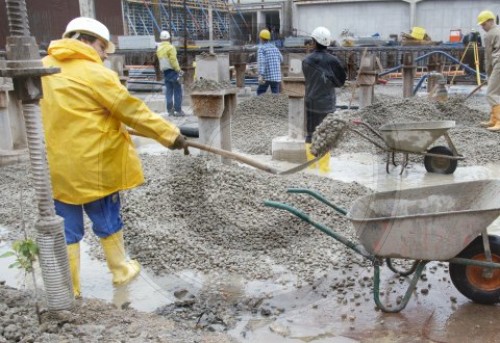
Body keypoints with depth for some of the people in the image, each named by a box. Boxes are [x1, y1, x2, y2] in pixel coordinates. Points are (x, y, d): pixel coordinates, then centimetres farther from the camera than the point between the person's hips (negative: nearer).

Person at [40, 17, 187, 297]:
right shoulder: (95, 74, -13)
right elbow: (134, 112, -12)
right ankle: (121, 271, 34)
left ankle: (69, 288, 19)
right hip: (92, 166, -5)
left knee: (67, 229, 12)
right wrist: (170, 134, -5)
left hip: (56, 166, 5)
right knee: (107, 221, 16)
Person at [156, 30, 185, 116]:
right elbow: (173, 60, -16)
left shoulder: (159, 48, 11)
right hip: (172, 71, -7)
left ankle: (170, 110, 9)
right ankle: (178, 110, -5)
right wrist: (178, 70, -13)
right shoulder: (170, 47, -10)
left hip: (165, 71, 7)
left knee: (169, 91, 10)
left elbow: (161, 60, 9)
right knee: (177, 91, -3)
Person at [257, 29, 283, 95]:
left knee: (260, 92, 12)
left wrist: (261, 76, -26)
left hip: (267, 77, -4)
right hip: (276, 76, 4)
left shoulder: (261, 48, -3)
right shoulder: (275, 48, 14)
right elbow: (281, 59, 29)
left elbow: (261, 62, -17)